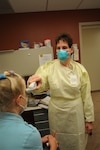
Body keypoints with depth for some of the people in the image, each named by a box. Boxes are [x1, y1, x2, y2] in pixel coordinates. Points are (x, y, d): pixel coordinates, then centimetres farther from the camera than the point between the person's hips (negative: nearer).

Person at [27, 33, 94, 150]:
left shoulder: (79, 69, -8)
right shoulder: (49, 67, -9)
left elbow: (86, 95, -4)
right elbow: (41, 85, -25)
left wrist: (89, 119, 0)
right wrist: (36, 84, -49)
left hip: (75, 114, 0)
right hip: (56, 114, 1)